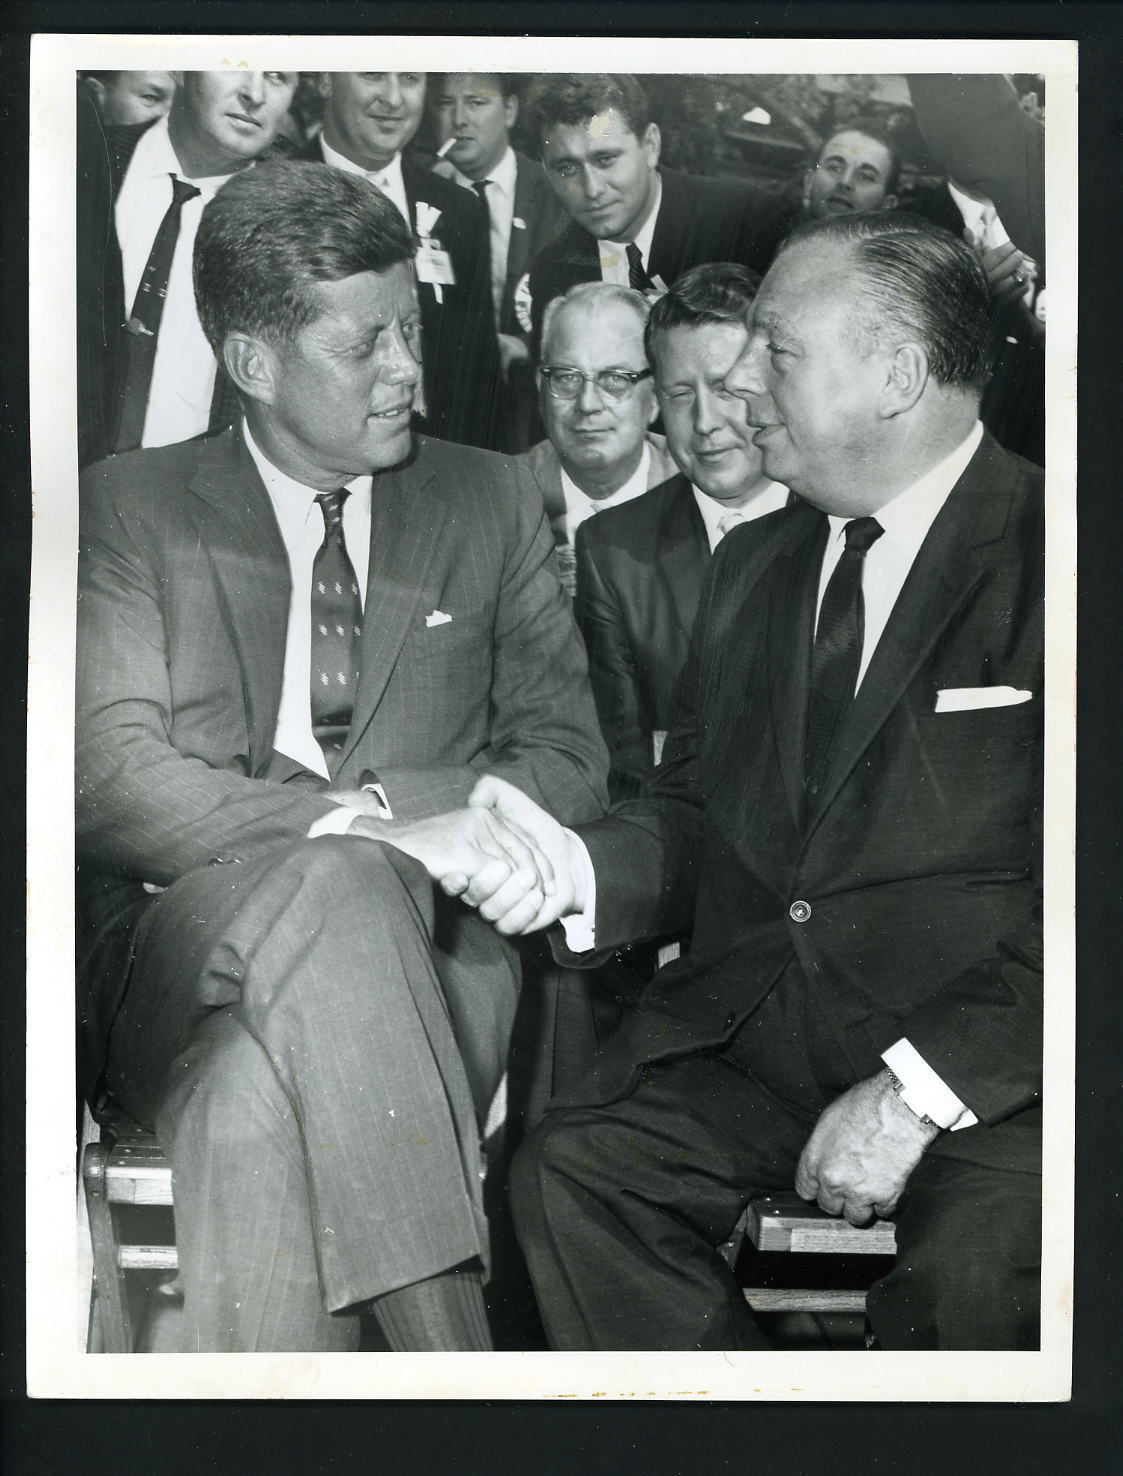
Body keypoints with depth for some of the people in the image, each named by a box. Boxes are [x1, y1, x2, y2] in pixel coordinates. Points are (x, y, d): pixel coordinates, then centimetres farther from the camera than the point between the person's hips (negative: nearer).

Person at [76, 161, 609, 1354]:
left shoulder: (488, 506, 15)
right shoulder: (129, 509, 8)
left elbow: (565, 754, 10)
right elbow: (110, 774, -5)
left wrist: (367, 809, -10)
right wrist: (354, 829, -21)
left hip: (417, 959, 1)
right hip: (180, 961, -1)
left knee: (258, 1097, -34)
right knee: (339, 891, -36)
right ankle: (446, 1343, -35)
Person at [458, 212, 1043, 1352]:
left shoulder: (1047, 552, -5)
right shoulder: (752, 564, 18)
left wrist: (920, 1087, -18)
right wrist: (580, 863, -6)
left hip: (982, 1044, -5)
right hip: (749, 1023, 6)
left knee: (976, 1270, -30)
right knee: (569, 1173, -16)